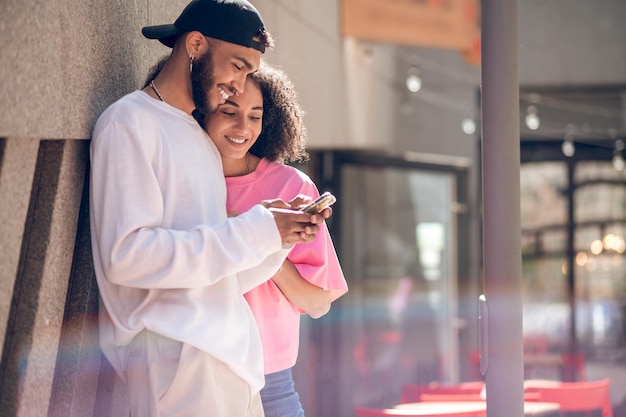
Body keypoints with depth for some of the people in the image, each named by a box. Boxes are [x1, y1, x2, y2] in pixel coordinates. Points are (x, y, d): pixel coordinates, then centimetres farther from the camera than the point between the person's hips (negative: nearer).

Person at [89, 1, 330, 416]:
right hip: (175, 357, -8)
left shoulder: (203, 141, 21)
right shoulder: (130, 122, -4)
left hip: (231, 357, 8)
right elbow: (125, 255, -18)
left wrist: (278, 234, 0)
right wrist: (257, 231, -14)